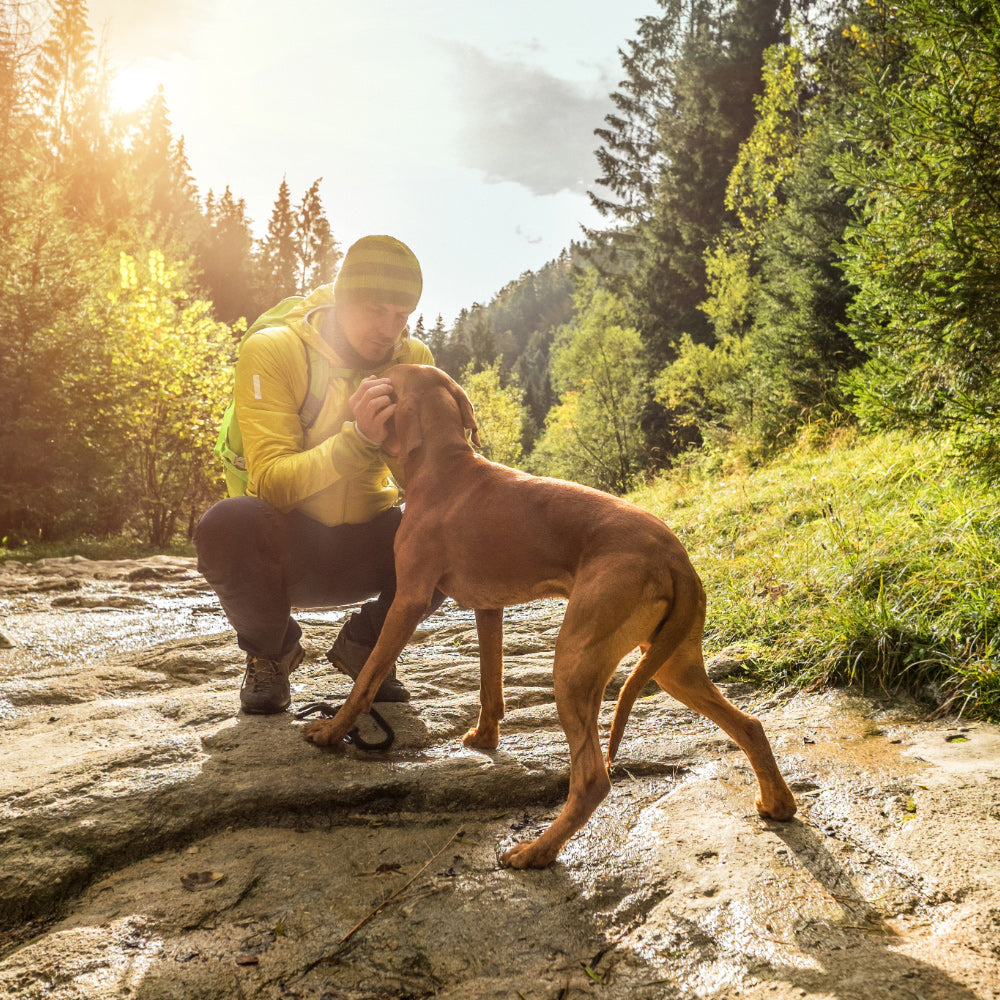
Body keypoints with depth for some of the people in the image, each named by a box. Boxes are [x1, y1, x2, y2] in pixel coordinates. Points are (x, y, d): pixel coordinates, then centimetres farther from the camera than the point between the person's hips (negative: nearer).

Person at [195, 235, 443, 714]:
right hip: (290, 545, -3)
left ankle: (363, 644, 5)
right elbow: (271, 482, -24)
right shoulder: (271, 351, -14)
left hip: (366, 547, 3)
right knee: (227, 526, -36)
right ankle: (270, 651, -1)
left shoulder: (414, 360, -2)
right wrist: (357, 439, -39)